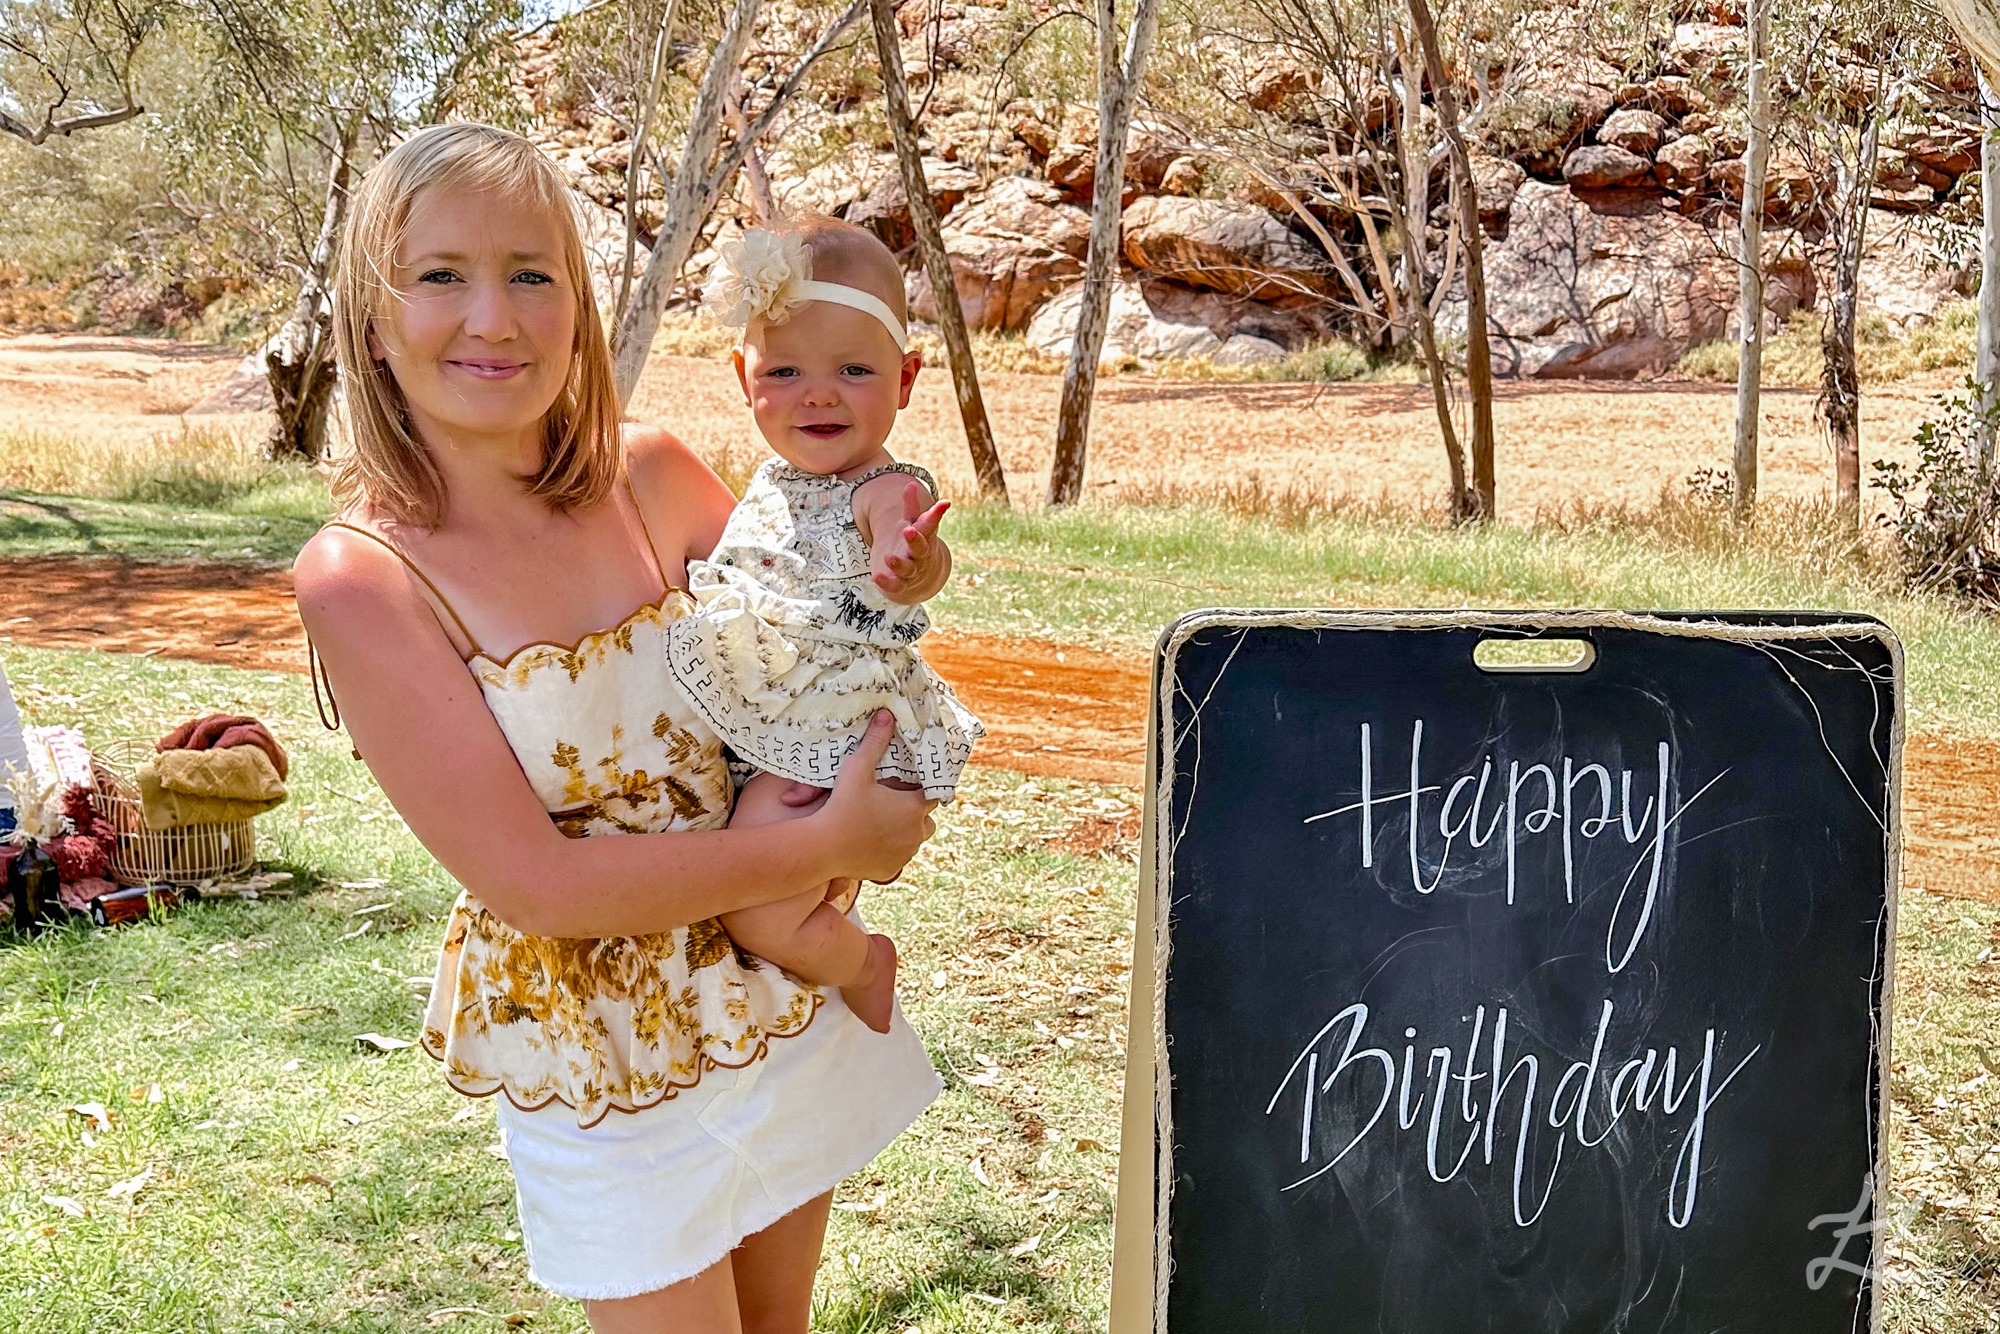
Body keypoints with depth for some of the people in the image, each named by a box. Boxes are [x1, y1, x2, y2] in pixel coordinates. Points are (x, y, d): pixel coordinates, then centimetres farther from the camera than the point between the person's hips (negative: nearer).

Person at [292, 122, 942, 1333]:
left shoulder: (651, 476, -8)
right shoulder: (360, 579, -20)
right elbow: (530, 881, -22)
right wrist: (824, 845, -21)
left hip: (785, 992, 5)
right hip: (603, 1055, -5)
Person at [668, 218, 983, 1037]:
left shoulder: (887, 494, -20)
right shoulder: (771, 486, 6)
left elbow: (920, 567, -47)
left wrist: (914, 565, -67)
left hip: (829, 746, -9)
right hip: (758, 737, 9)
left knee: (759, 922, -17)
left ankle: (863, 965, 11)